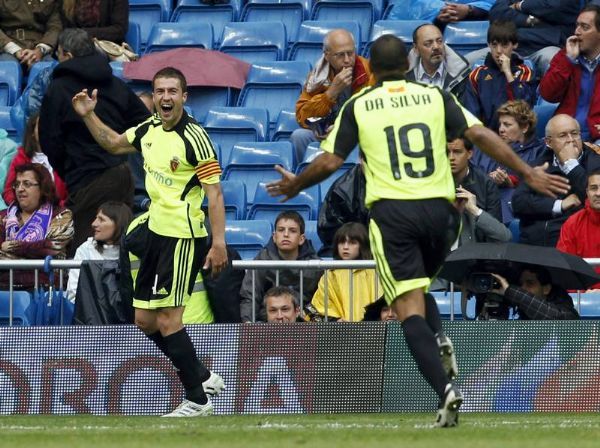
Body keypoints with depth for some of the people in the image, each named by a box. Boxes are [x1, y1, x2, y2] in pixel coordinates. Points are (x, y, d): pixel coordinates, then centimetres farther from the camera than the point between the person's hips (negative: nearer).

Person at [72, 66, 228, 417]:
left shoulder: (194, 137, -15)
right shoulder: (149, 129, 7)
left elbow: (214, 192, -17)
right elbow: (114, 143, 28)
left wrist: (219, 243, -25)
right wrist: (89, 115, 14)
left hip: (184, 238, -9)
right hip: (157, 232, 9)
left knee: (167, 320, -11)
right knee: (145, 319, 11)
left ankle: (198, 400, -2)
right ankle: (203, 377, 24)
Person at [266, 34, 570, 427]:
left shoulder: (358, 107, 5)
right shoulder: (435, 97, 8)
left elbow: (330, 161, 5)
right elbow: (480, 135, 1)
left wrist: (294, 186, 23)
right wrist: (528, 173, 3)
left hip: (391, 211, -3)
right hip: (438, 208, 3)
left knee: (409, 306, -6)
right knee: (418, 287, 28)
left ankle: (445, 387, -25)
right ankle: (439, 339, -1)